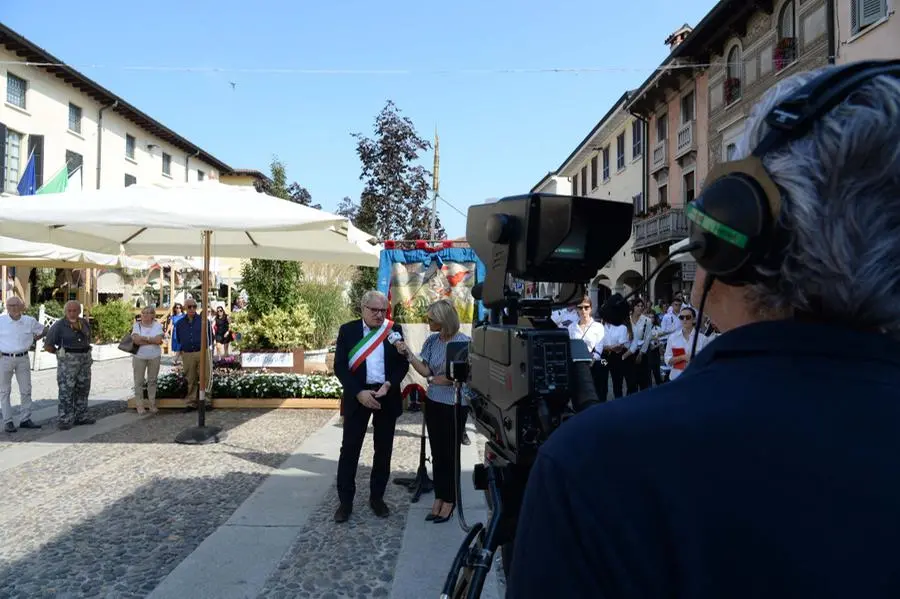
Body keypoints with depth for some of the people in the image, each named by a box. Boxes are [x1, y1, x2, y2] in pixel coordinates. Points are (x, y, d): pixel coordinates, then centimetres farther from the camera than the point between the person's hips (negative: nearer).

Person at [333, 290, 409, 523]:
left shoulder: (395, 330, 1)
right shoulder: (347, 330, -1)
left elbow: (403, 364, 2)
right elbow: (340, 366, -6)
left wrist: (389, 385, -15)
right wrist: (359, 393, -16)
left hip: (387, 396, 1)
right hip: (358, 396, -1)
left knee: (383, 450, 9)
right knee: (349, 449, 3)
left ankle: (377, 497, 24)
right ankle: (345, 500, 14)